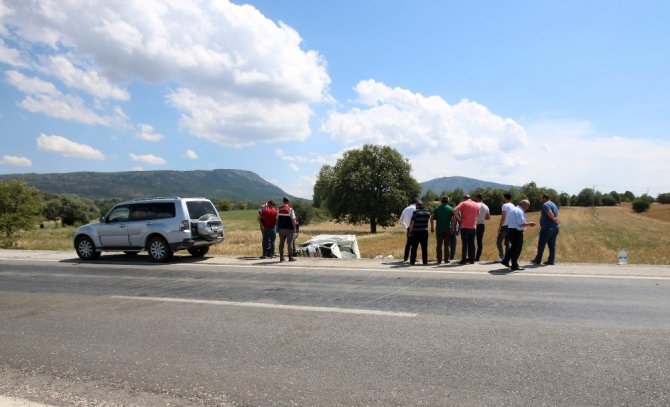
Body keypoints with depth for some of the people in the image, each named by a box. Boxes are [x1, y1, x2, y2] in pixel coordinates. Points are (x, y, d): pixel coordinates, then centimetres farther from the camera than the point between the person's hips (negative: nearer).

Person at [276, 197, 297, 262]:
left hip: (281, 229, 4)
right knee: (290, 243, 2)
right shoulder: (290, 209, -9)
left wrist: (278, 228, 18)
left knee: (281, 243, 10)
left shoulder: (279, 209, 6)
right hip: (289, 229, -4)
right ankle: (290, 257, 5)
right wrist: (294, 228, -4)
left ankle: (281, 257, 13)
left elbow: (277, 219, 10)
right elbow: (293, 220, -13)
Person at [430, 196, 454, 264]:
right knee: (447, 245, 6)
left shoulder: (437, 208, 5)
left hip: (439, 228, 1)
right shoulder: (450, 209, 2)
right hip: (448, 228, -1)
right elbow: (453, 219, -5)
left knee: (439, 245, 4)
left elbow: (431, 218, 0)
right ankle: (446, 259, 6)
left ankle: (439, 260, 3)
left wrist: (432, 227, 6)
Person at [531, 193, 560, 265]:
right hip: (555, 228, 9)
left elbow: (550, 214, -24)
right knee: (552, 245, 8)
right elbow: (556, 216, 13)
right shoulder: (554, 205, 20)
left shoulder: (545, 205, -11)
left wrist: (554, 219, -10)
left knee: (541, 244, 0)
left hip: (547, 228, -9)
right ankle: (551, 260, 8)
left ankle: (538, 260, 6)